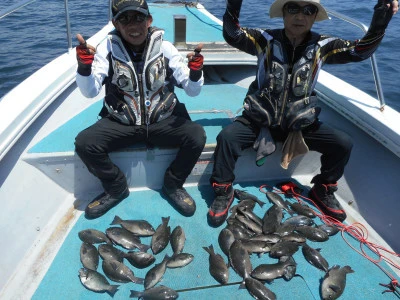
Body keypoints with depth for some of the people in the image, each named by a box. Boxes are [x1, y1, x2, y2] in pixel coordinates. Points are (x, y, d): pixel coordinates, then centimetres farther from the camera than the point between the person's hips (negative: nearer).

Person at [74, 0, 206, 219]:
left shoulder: (165, 48, -7)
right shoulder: (107, 49, -7)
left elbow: (192, 91, -7)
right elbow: (90, 91, -15)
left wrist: (195, 71, -29)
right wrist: (84, 64, -34)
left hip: (162, 121, 0)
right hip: (120, 122, 1)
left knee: (196, 136, -25)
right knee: (84, 143, -22)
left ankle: (172, 185, 3)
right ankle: (116, 188, 7)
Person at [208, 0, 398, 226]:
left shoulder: (322, 46, -1)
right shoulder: (266, 39, -7)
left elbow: (361, 50, -7)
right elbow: (232, 35, -19)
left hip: (300, 124, 2)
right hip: (259, 119, -2)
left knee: (343, 144, -12)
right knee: (227, 137, -27)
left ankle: (323, 190, 15)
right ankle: (223, 192, -3)